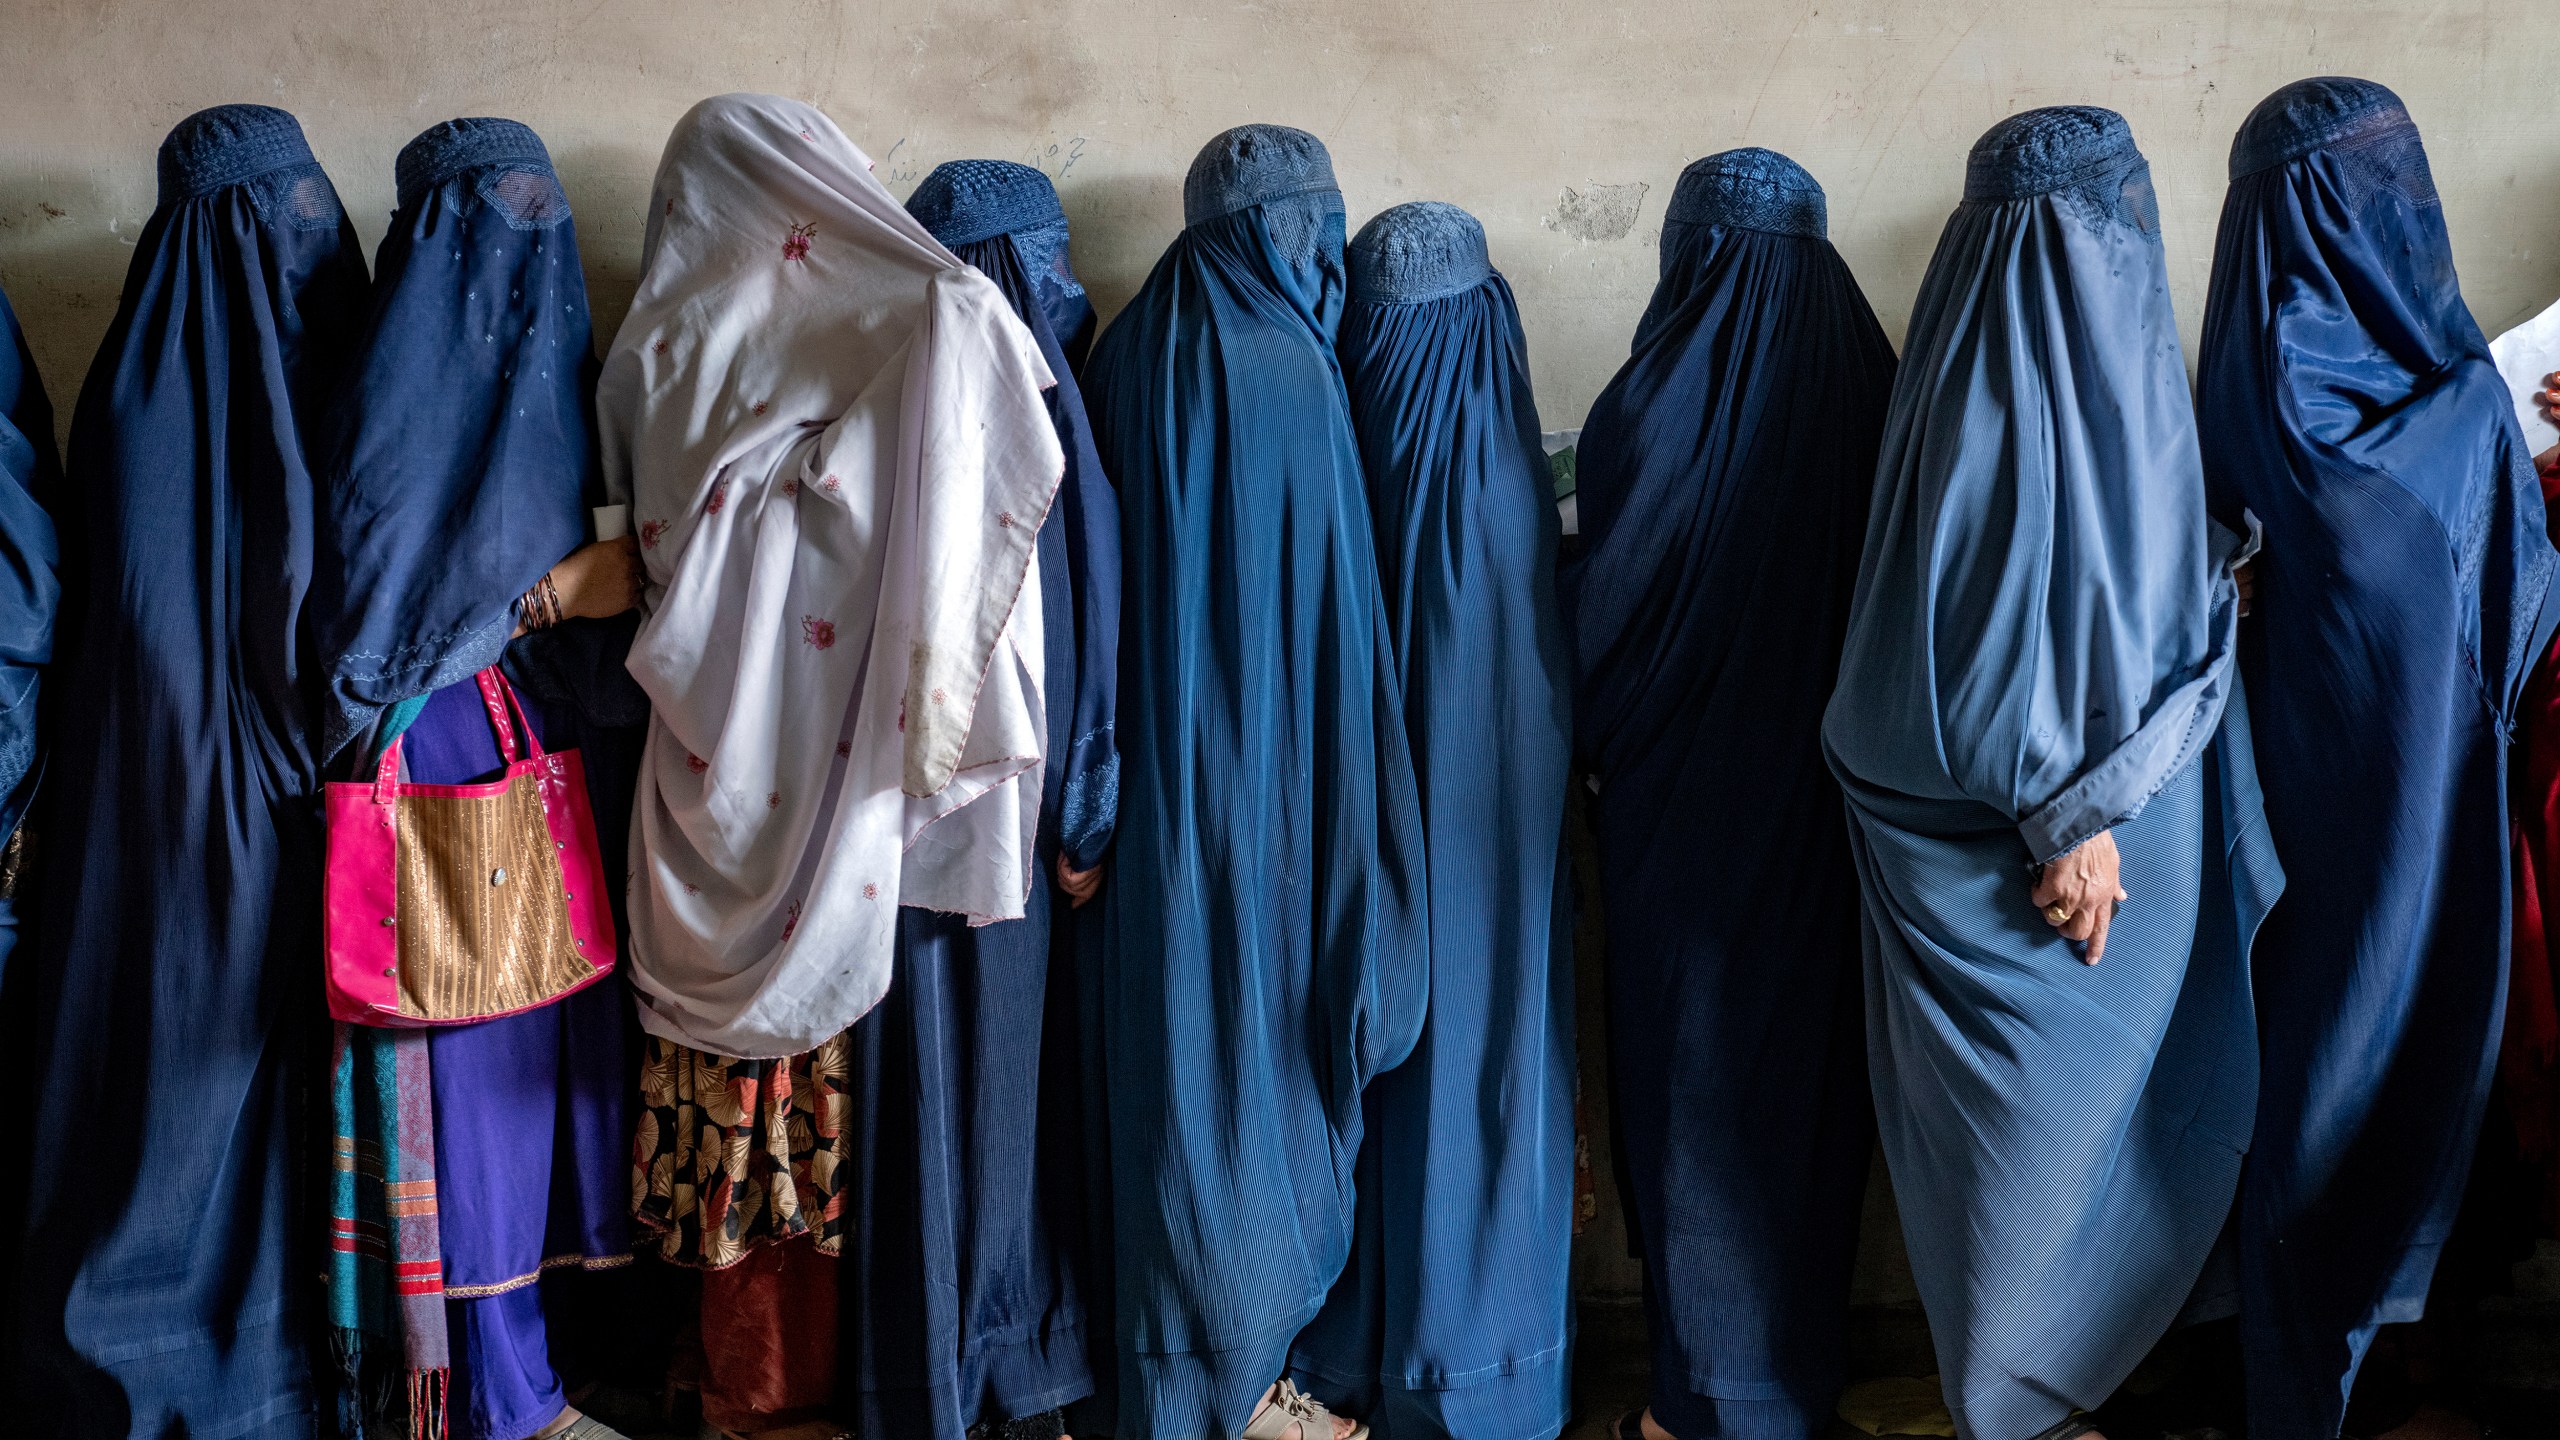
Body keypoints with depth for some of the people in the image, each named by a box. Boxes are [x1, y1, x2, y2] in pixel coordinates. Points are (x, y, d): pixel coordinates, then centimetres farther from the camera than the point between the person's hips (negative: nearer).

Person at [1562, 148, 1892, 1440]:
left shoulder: (1654, 410, -16)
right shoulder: (1874, 396, -4)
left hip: (1685, 804, -4)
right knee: (1810, 1063, 17)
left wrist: (1587, 741, 9)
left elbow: (1598, 610, -9)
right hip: (1831, 803, 4)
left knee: (1694, 1082, 8)